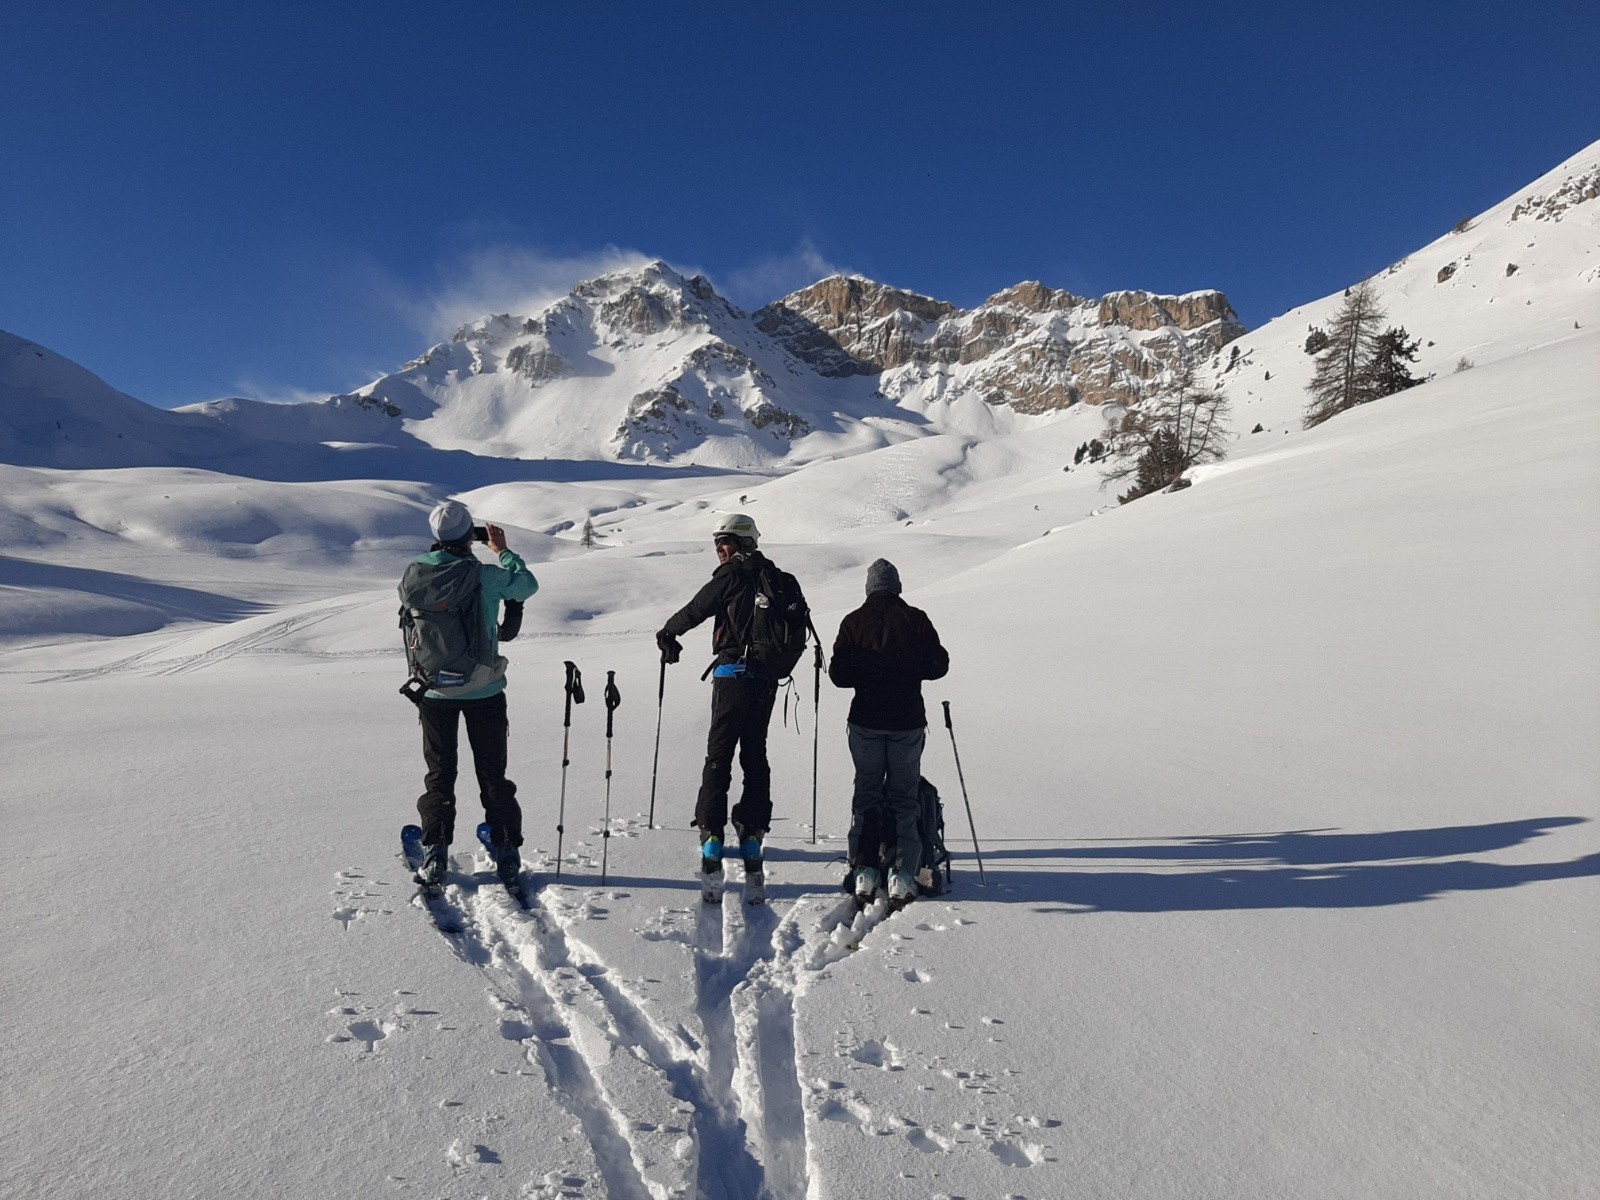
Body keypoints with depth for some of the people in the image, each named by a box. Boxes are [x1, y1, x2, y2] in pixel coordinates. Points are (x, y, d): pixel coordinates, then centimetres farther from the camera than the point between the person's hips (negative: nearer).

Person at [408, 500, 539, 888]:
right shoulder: (486, 577, -16)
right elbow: (529, 584, 1)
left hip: (435, 692, 1)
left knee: (439, 774, 14)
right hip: (485, 692, -1)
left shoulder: (417, 574, -10)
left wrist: (439, 551, 14)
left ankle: (434, 856, 14)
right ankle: (507, 854, 18)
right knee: (493, 773, 12)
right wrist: (503, 551, 13)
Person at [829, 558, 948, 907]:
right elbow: (938, 665, 0)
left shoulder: (853, 622, -1)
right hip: (908, 721, -1)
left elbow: (838, 674, -2)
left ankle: (864, 870, 7)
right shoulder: (916, 619, -4)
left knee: (866, 793, 12)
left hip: (865, 720, 1)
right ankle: (903, 874, 1)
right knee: (904, 796, 7)